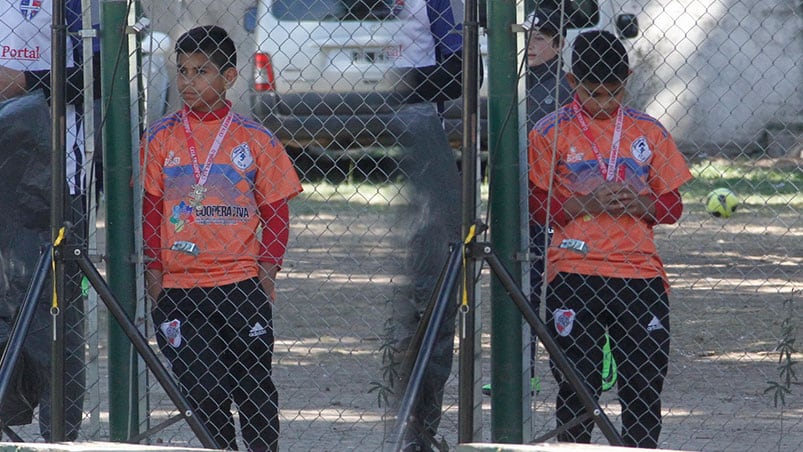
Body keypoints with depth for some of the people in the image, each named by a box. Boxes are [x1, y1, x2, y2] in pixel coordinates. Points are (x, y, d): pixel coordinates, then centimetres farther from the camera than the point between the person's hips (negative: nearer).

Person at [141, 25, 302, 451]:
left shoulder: (255, 139, 2)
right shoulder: (160, 138, 4)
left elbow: (275, 211, 6)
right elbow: (150, 210, 7)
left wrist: (268, 267, -2)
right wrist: (154, 270, 1)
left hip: (243, 285, -1)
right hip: (179, 288, 1)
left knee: (254, 385, 3)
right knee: (201, 390, 2)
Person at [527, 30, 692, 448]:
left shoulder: (648, 131, 10)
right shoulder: (551, 132, 2)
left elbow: (673, 206, 13)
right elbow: (533, 205, 0)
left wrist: (641, 204, -9)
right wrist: (587, 203, -14)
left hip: (641, 272, 2)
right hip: (574, 271, -2)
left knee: (646, 379, 2)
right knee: (577, 384, -1)